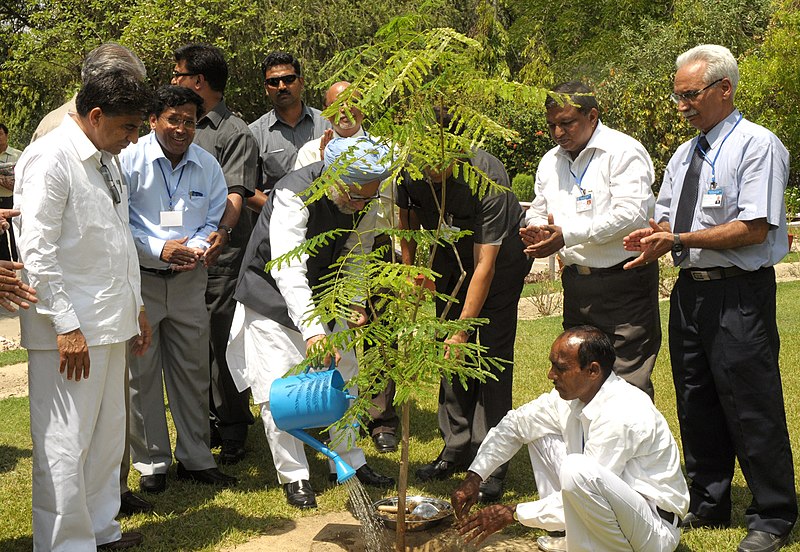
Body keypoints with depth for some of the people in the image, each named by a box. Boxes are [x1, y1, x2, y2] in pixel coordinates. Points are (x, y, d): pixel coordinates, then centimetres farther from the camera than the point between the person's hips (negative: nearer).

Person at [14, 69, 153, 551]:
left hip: (111, 320, 9)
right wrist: (67, 326, -19)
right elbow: (37, 251, -17)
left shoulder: (106, 160, 15)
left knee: (108, 436, 18)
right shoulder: (50, 160, -13)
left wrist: (136, 306, 21)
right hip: (70, 329, -9)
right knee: (65, 445, -1)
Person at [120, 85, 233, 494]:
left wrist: (197, 247, -11)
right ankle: (151, 463, 17)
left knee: (193, 370, 11)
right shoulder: (129, 160, -8)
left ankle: (195, 458, 24)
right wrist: (159, 249, -19)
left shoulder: (207, 165, 5)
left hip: (189, 279, 4)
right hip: (139, 279, -4)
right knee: (142, 373, 3)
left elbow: (215, 219, 9)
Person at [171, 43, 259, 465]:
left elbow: (234, 196, -18)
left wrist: (220, 233, -36)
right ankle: (205, 422, 26)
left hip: (222, 255, -6)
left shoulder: (235, 133, -5)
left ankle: (232, 433, 9)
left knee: (224, 343, -2)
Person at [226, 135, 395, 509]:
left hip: (322, 293, 6)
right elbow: (287, 270, -45)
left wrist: (355, 301, -10)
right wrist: (312, 331, -55)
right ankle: (294, 476, 6)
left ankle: (350, 462, 24)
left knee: (343, 376, 9)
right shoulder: (294, 195, -34)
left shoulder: (365, 199, -14)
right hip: (272, 292, -6)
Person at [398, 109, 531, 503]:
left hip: (500, 257, -5)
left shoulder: (488, 179, -37)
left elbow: (485, 265, -35)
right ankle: (457, 448, 12)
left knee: (492, 355, -11)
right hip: (450, 257, 5)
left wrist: (463, 329, -36)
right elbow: (406, 215, 2)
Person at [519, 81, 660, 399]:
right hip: (576, 283, 7)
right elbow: (538, 212, 20)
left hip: (623, 282, -7)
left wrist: (567, 235, -22)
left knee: (627, 381, -7)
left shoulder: (624, 152, -10)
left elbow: (630, 214, -21)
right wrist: (536, 231, -5)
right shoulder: (550, 162, 14)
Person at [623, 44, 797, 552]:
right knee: (696, 405, 15)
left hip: (739, 295, -8)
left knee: (752, 410, -2)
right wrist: (654, 238, -6)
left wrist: (680, 239, -20)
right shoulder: (684, 154, 16)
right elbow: (665, 221, 18)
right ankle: (709, 505, 30)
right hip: (689, 290, 8)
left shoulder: (758, 145, -9)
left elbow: (754, 229, -18)